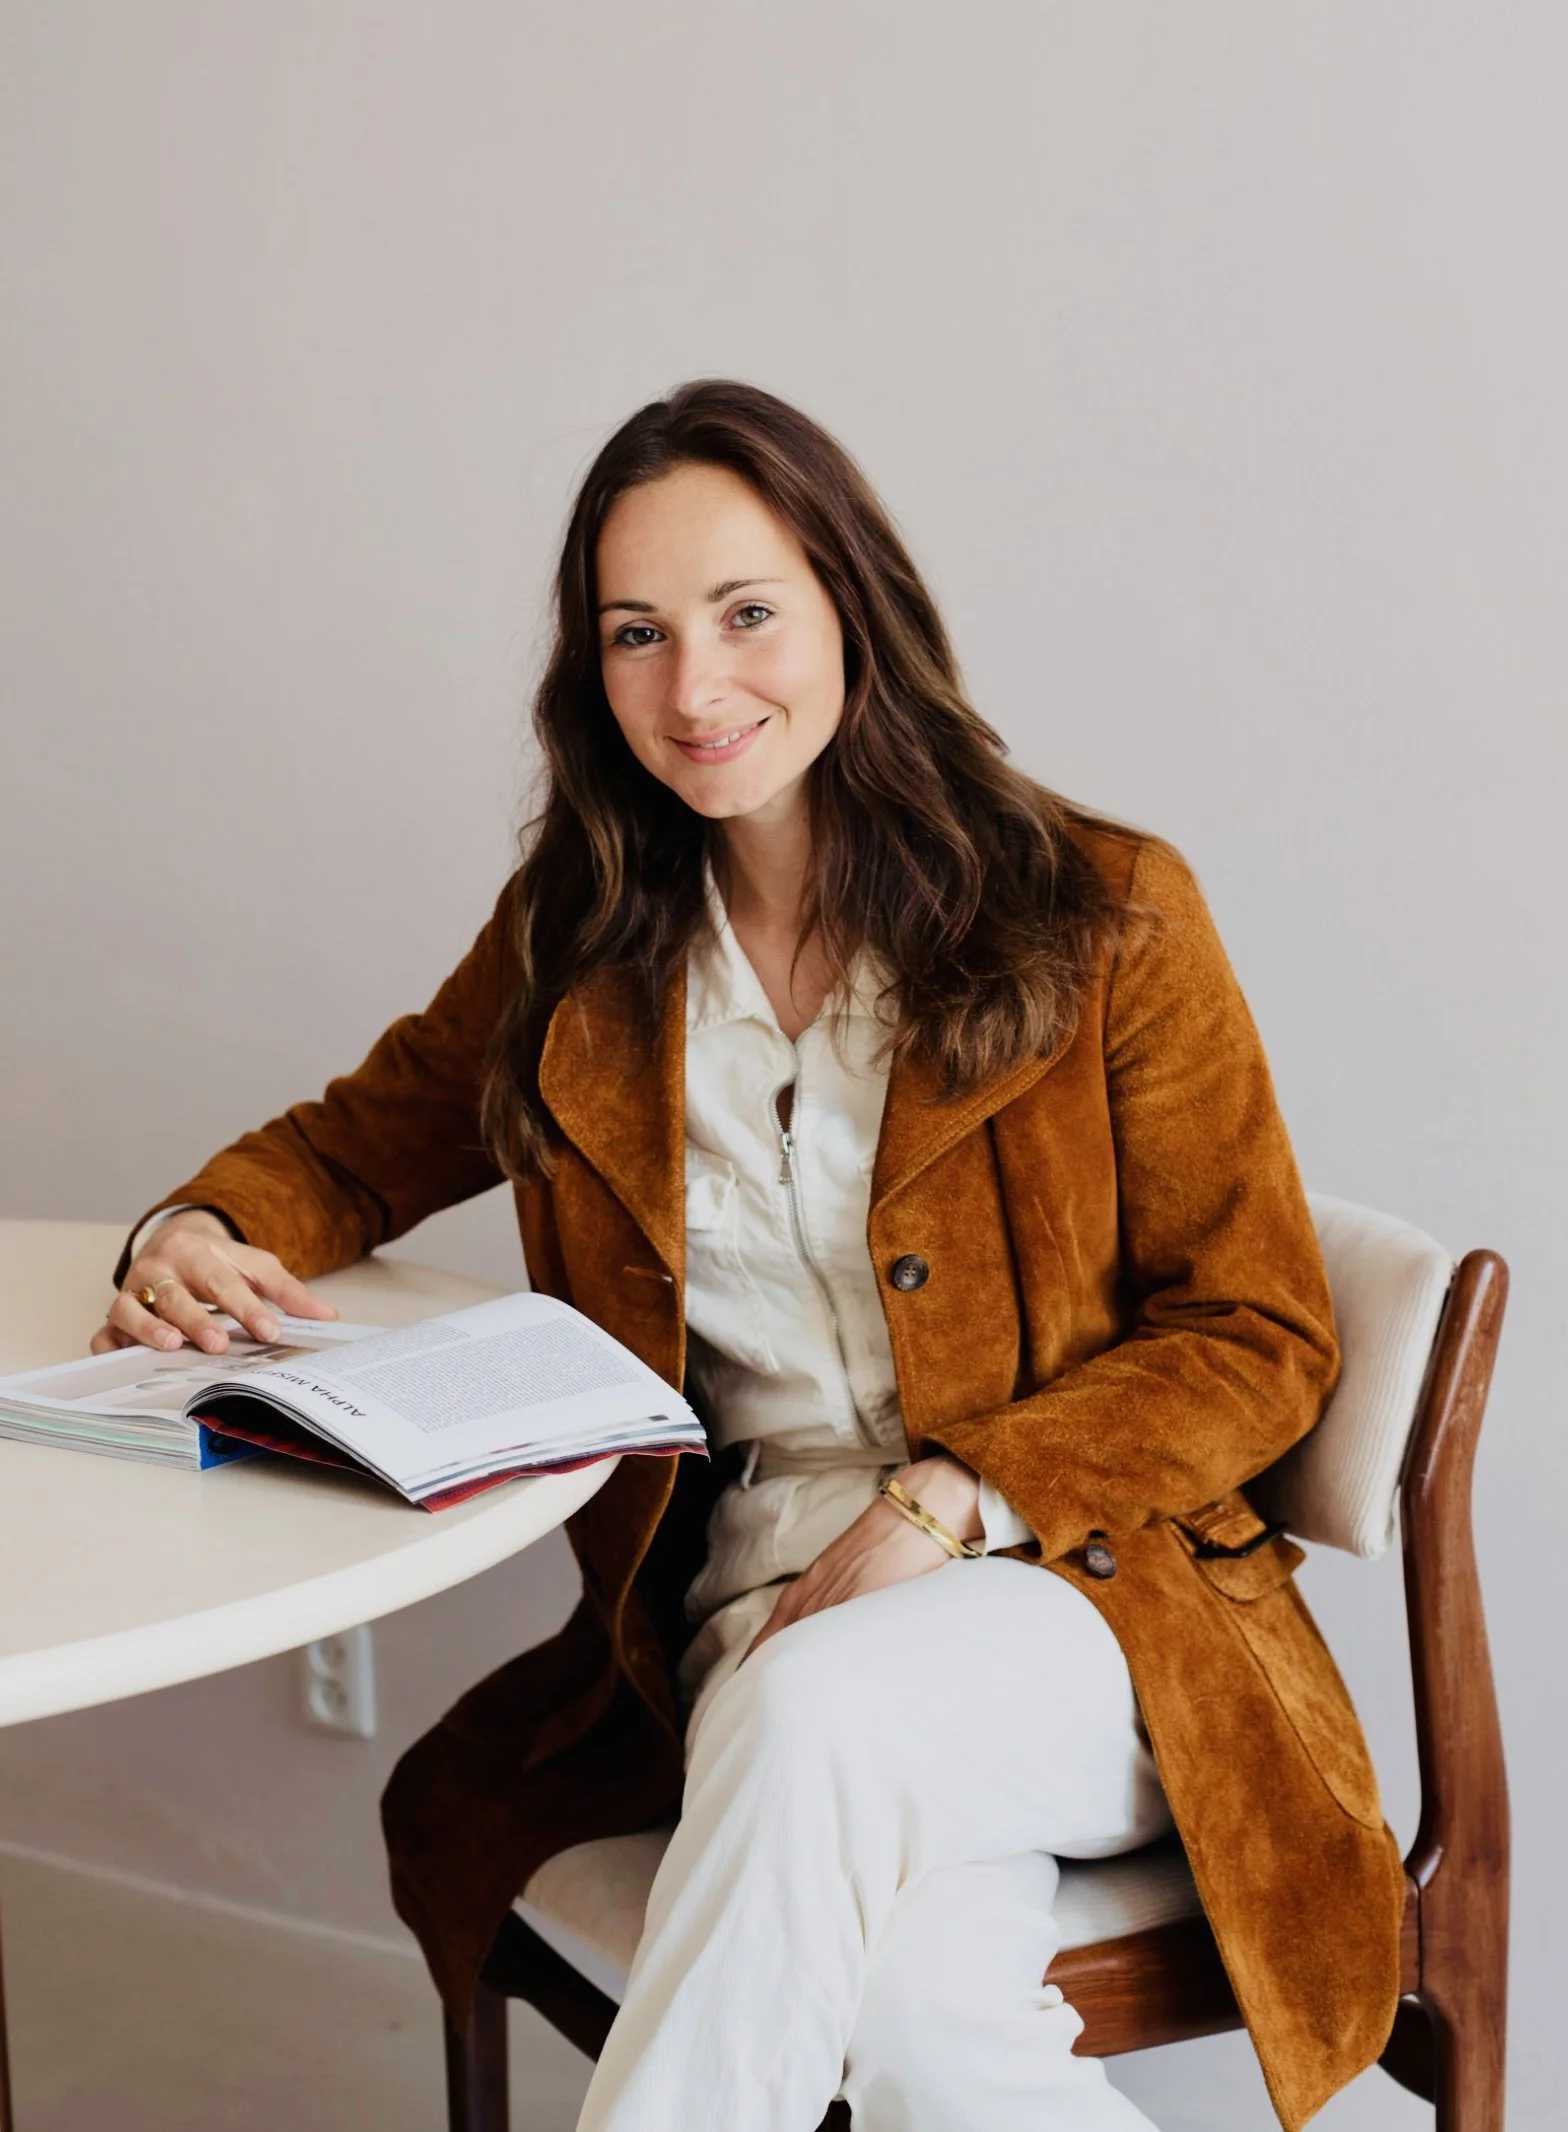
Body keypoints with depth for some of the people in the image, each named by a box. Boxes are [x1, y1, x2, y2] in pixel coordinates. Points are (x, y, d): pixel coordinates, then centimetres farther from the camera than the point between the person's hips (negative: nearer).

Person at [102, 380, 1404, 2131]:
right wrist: (201, 1233, -1)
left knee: (816, 1710, -37)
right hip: (756, 1610, 2)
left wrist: (948, 1502, -15)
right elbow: (365, 1137, 24)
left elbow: (1259, 1342, 0)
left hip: (1081, 1593, -2)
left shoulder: (1100, 920, -2)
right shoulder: (576, 946, 9)